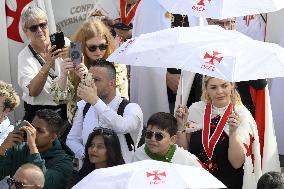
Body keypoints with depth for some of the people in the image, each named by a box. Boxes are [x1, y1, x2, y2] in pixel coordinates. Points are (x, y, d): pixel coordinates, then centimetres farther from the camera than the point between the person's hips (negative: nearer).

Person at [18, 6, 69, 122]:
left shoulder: (63, 42, 3)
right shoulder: (24, 56, -3)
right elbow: (32, 91, -16)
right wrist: (48, 64, -29)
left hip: (69, 108, 2)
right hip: (39, 114, -1)